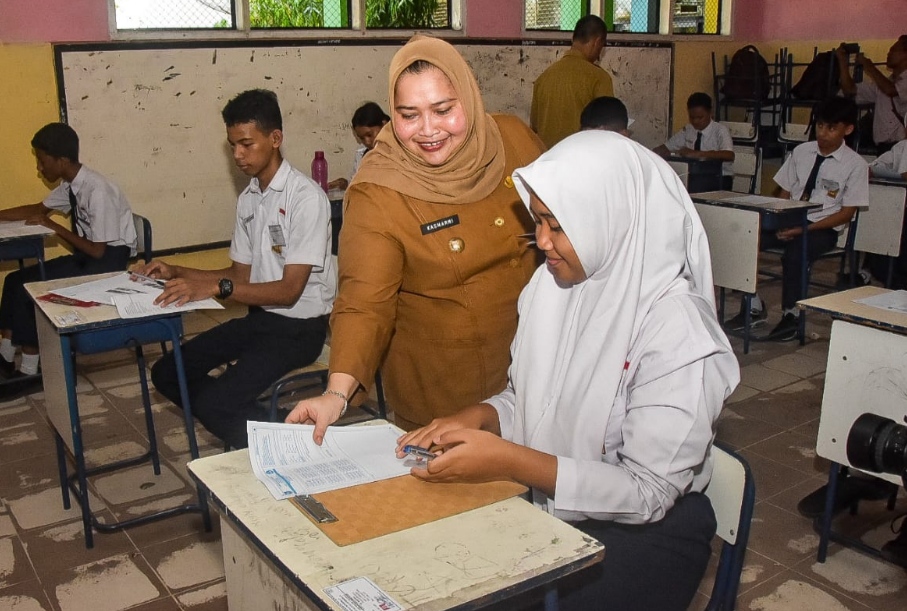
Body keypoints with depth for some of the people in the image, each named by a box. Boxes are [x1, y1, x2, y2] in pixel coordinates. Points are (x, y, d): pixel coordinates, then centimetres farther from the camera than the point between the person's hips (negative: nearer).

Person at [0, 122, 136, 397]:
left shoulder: (97, 190, -24)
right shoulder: (70, 185, 2)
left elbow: (98, 251, -22)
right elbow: (38, 209, 21)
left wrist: (54, 227, -15)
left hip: (110, 260, -9)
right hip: (88, 256, 9)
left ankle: (30, 370, -4)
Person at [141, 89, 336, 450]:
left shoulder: (305, 197, -18)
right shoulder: (248, 199, 9)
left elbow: (289, 290, -21)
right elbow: (241, 276, 13)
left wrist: (214, 288, -30)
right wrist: (176, 273, 2)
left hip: (300, 327, -9)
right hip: (259, 316, 9)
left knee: (214, 402, -22)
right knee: (167, 374, 4)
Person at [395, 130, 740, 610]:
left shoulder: (676, 332, -23)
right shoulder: (550, 284, -2)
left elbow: (647, 492, -22)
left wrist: (509, 461, -27)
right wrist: (477, 418, -12)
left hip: (643, 532, -6)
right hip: (541, 505, 6)